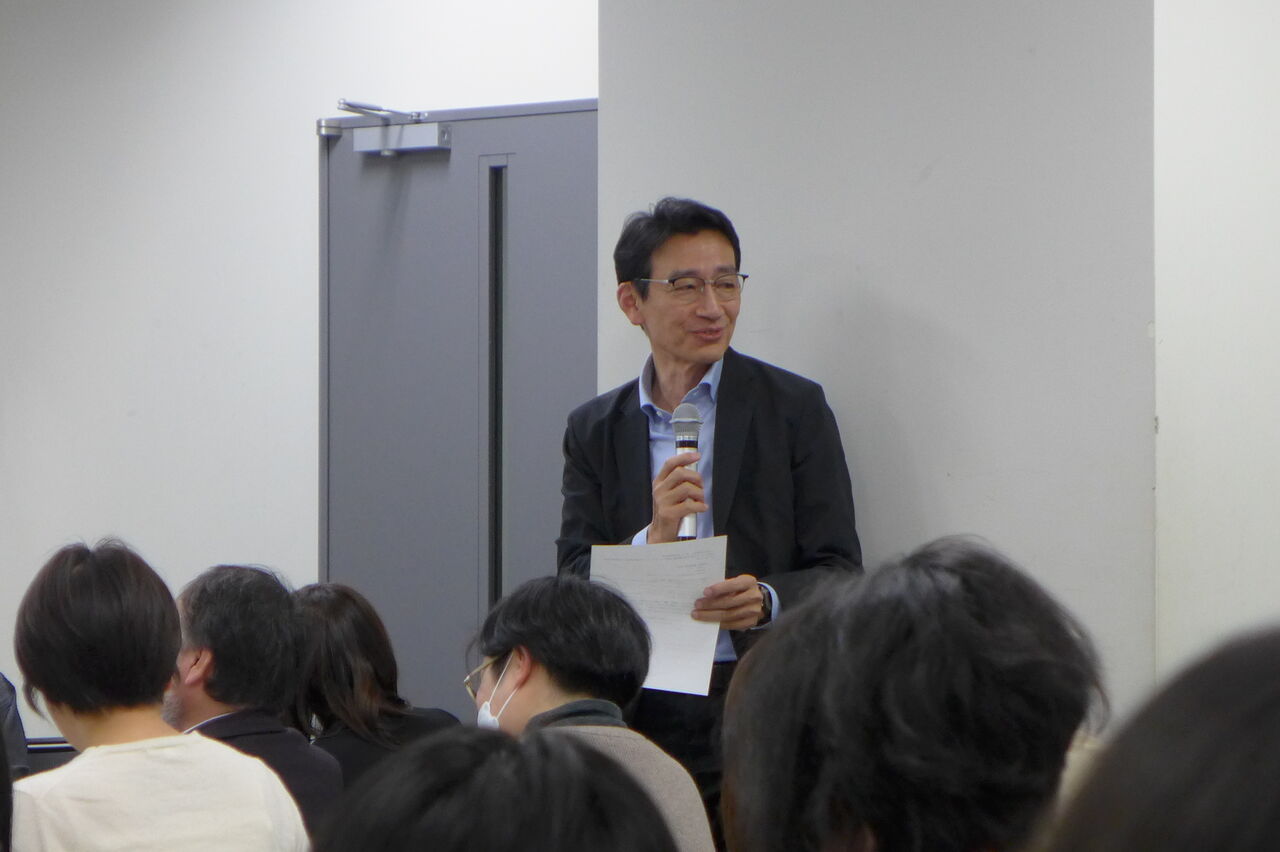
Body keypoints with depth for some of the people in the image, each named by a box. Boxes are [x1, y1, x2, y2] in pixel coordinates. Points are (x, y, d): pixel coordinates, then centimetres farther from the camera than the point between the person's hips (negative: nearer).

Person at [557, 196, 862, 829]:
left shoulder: (794, 408, 4)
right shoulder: (594, 430, 11)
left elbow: (842, 574, 1)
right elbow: (573, 584, 5)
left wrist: (766, 600, -19)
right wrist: (653, 538, -13)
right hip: (637, 719, 2)